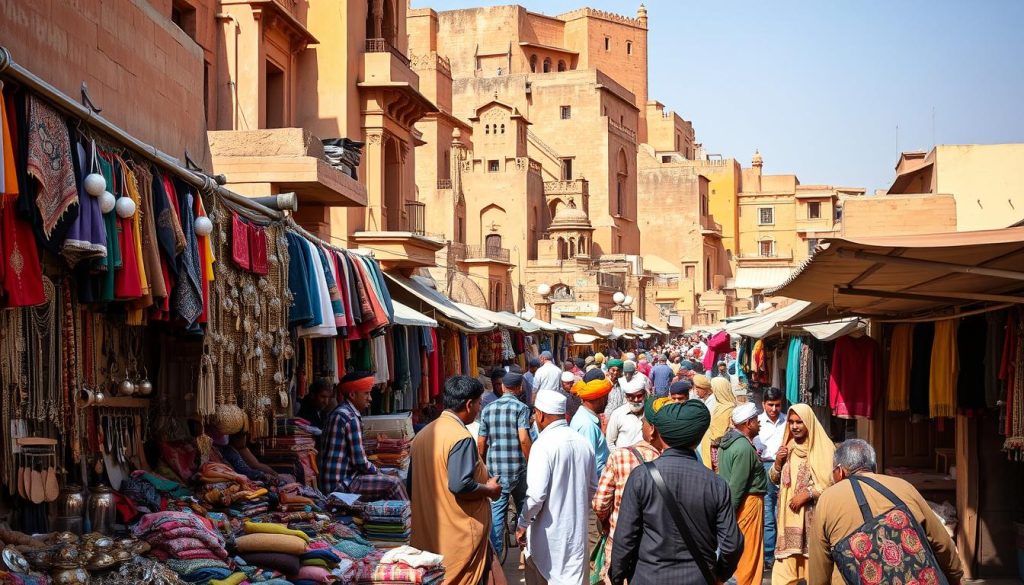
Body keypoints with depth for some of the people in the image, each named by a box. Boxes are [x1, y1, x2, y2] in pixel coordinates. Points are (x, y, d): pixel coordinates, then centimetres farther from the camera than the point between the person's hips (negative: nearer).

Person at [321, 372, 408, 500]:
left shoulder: (338, 413, 14)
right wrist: (377, 471, 0)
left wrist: (374, 469, 11)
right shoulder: (351, 418, -17)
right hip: (341, 484, -10)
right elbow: (360, 462, -18)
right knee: (393, 483, -11)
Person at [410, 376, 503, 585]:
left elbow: (412, 485, 15)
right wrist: (489, 490, -9)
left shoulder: (423, 434, 10)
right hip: (460, 537, -8)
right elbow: (460, 485, -26)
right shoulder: (461, 438, -17)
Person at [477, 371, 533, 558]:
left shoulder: (488, 409, 5)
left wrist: (484, 465, 21)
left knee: (496, 510, 5)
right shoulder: (521, 408, -7)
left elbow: (481, 442, 7)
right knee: (523, 507, 17)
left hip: (495, 468, 2)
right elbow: (524, 439, -16)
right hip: (518, 466, -2)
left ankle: (495, 551, 3)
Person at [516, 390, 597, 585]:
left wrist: (523, 524, -9)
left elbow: (536, 494, -21)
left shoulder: (544, 444, -17)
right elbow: (592, 487, 13)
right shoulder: (583, 443, 3)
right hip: (577, 530, 5)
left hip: (548, 531, -5)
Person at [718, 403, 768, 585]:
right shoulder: (744, 448, -21)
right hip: (748, 502, -9)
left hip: (733, 503, 9)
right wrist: (730, 511, -19)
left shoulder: (727, 440, 8)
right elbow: (737, 484, -21)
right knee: (750, 550, 1)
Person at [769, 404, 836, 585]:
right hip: (789, 514, 4)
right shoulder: (787, 447, 11)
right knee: (784, 567, 0)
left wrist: (806, 494, -14)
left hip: (814, 515, -4)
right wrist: (778, 463, -1)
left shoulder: (823, 447, -5)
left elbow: (831, 481, -10)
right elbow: (774, 480, 17)